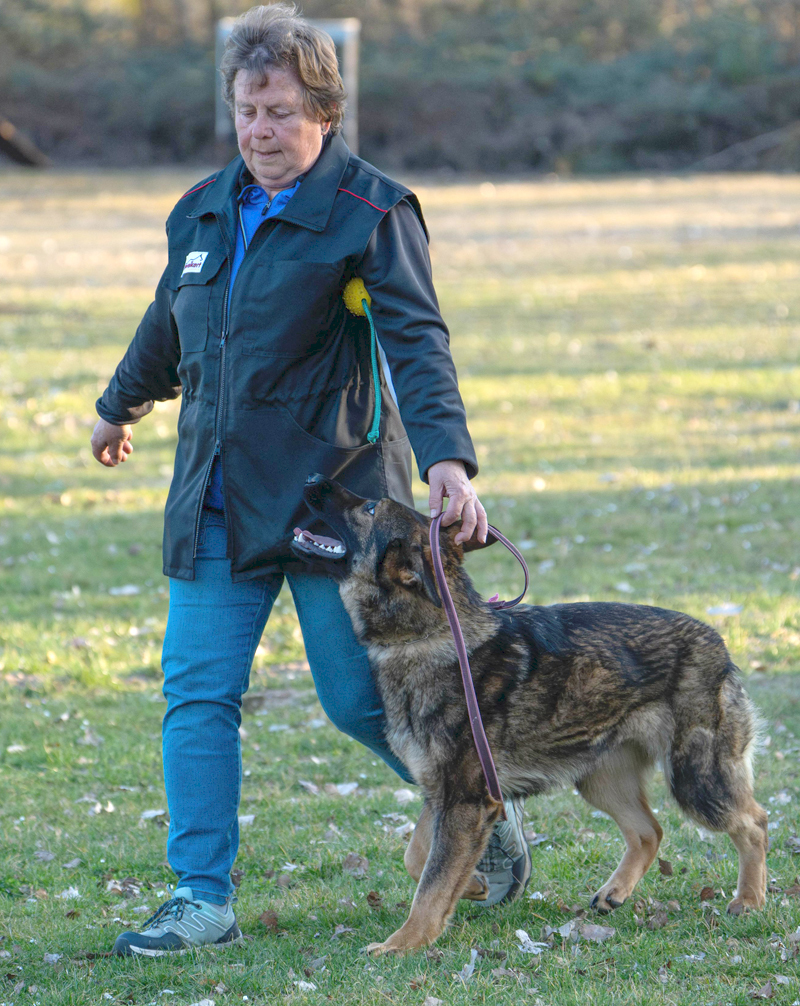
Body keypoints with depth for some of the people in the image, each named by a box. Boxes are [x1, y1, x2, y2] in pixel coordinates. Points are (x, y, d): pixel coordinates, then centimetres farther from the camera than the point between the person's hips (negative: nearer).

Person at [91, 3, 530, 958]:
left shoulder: (370, 214, -8)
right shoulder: (205, 210, 11)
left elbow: (417, 344, -18)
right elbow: (168, 326, 29)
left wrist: (447, 459, -32)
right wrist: (121, 406, 43)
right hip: (216, 503, 5)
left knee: (360, 697, 0)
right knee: (196, 693, -3)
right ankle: (202, 899, 0)